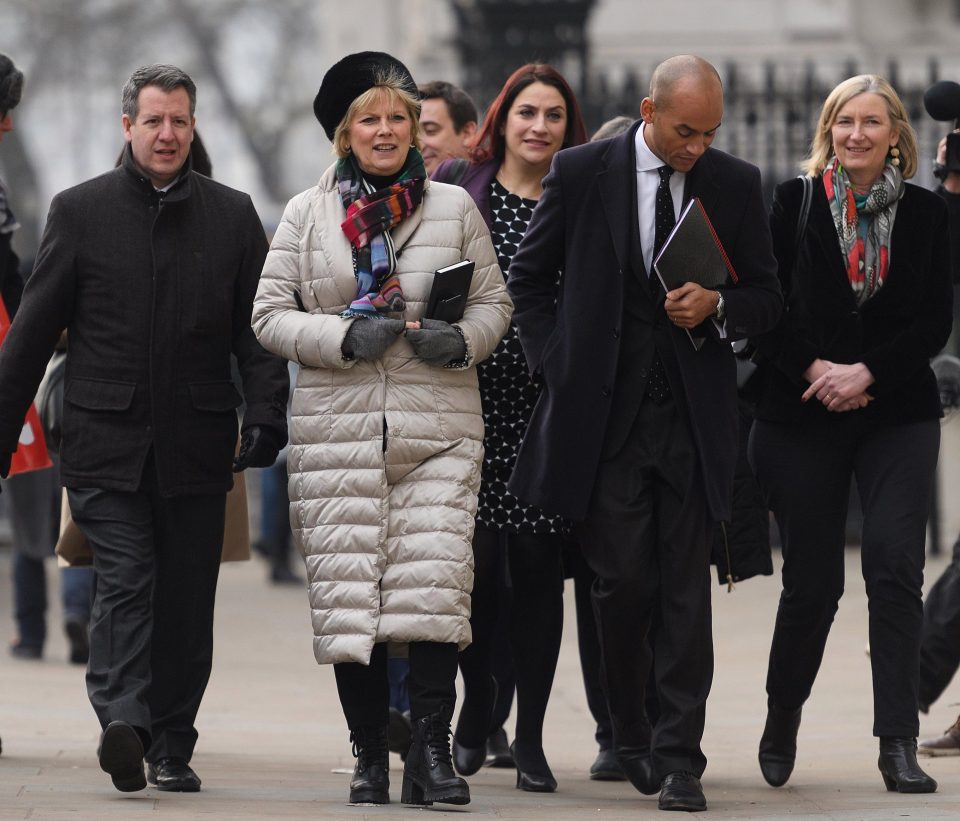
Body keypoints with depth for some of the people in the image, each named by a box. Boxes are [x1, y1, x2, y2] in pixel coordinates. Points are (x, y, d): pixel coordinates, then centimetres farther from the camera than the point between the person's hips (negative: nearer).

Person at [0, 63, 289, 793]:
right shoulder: (81, 211, 5)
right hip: (105, 444, -2)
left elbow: (258, 329, 8)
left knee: (186, 602, 5)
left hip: (197, 450, 2)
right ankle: (122, 718, -25)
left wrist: (266, 414, -7)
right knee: (126, 582, -15)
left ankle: (172, 746, 12)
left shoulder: (232, 215, 9)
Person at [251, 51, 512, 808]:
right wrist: (343, 337, -10)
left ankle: (431, 752, -9)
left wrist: (463, 339, -8)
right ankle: (369, 756, 8)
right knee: (346, 593, -1)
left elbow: (494, 302, 13)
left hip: (438, 429, 0)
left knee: (435, 587, -12)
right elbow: (271, 314, 6)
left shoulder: (454, 208, 10)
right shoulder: (307, 214, 8)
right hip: (337, 432, 0)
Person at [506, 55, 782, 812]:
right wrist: (556, 369, 0)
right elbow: (529, 279, 9)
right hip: (605, 415, -1)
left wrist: (717, 306, -12)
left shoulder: (735, 184, 3)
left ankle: (678, 758, 2)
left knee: (685, 592, -1)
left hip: (693, 419, 1)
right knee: (624, 582, -1)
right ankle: (631, 739, 18)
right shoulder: (582, 173, -1)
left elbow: (767, 299, 9)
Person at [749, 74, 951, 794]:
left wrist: (867, 373, -12)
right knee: (812, 581, 4)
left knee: (895, 566, -13)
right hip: (803, 416, 0)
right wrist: (814, 370, -13)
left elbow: (935, 322, 0)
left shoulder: (926, 213, 5)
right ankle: (783, 717, 29)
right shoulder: (793, 204, 2)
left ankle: (899, 743, -14)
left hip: (899, 415, 1)